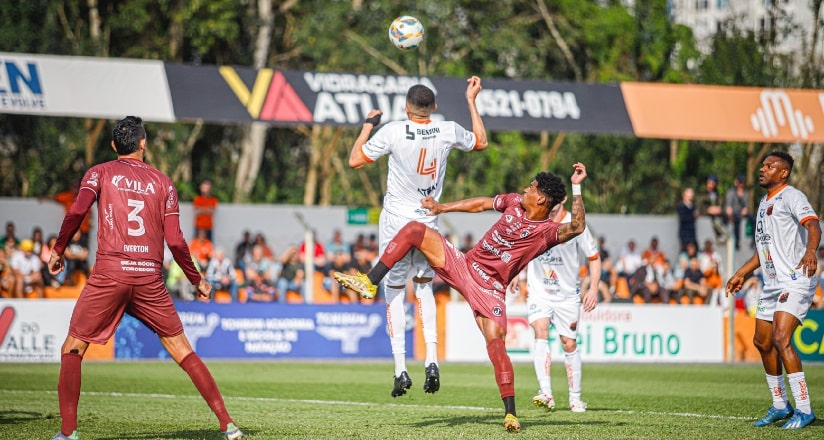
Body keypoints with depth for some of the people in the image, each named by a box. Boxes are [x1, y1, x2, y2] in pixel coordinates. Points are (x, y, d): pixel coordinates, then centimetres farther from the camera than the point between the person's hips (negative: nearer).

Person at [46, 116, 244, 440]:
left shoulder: (100, 173, 7)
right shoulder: (162, 182, 11)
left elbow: (76, 212, -10)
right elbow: (175, 242, 4)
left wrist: (59, 250, 5)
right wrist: (197, 280, 16)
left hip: (109, 274, -2)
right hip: (150, 278, 2)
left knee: (72, 349, 11)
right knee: (181, 350, 10)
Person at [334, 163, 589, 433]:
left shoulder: (548, 232, -12)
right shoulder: (515, 203, 6)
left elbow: (576, 228, -31)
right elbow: (481, 204, 21)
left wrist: (577, 188, -35)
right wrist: (442, 207, 20)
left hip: (490, 289, -6)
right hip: (463, 266, 6)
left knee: (496, 344, -21)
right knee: (414, 230, -4)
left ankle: (510, 414, -13)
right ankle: (370, 283, -6)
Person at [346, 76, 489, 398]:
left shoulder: (393, 131, -15)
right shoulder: (448, 131, -5)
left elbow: (355, 160, -6)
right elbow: (481, 142, 16)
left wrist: (368, 125, 8)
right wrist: (471, 101, 24)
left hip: (396, 222, -3)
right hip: (429, 224, 3)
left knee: (395, 290, 6)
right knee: (424, 285, 21)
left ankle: (400, 369, -1)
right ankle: (431, 360, 6)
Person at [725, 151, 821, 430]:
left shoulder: (791, 197, -9)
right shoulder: (764, 203, 18)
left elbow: (813, 225, -27)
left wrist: (810, 251, -46)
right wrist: (741, 274, 30)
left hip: (795, 282, -10)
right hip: (771, 284, 10)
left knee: (781, 339, -21)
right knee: (762, 342, 11)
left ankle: (804, 409, -17)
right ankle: (780, 406, 25)